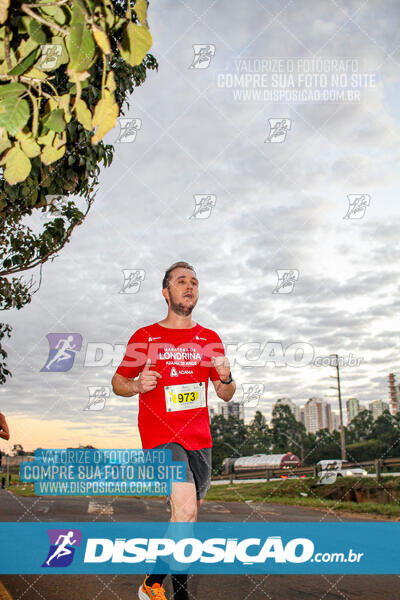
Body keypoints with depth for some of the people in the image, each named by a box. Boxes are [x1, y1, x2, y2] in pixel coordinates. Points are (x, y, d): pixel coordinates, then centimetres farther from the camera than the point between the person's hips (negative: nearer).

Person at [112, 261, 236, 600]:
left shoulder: (210, 339, 9)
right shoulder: (144, 337, 1)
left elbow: (226, 395, 12)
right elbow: (118, 383, 9)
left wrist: (226, 378, -10)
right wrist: (137, 385, -13)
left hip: (199, 440, 4)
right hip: (160, 436, -4)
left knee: (190, 514, 12)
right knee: (185, 510, -20)